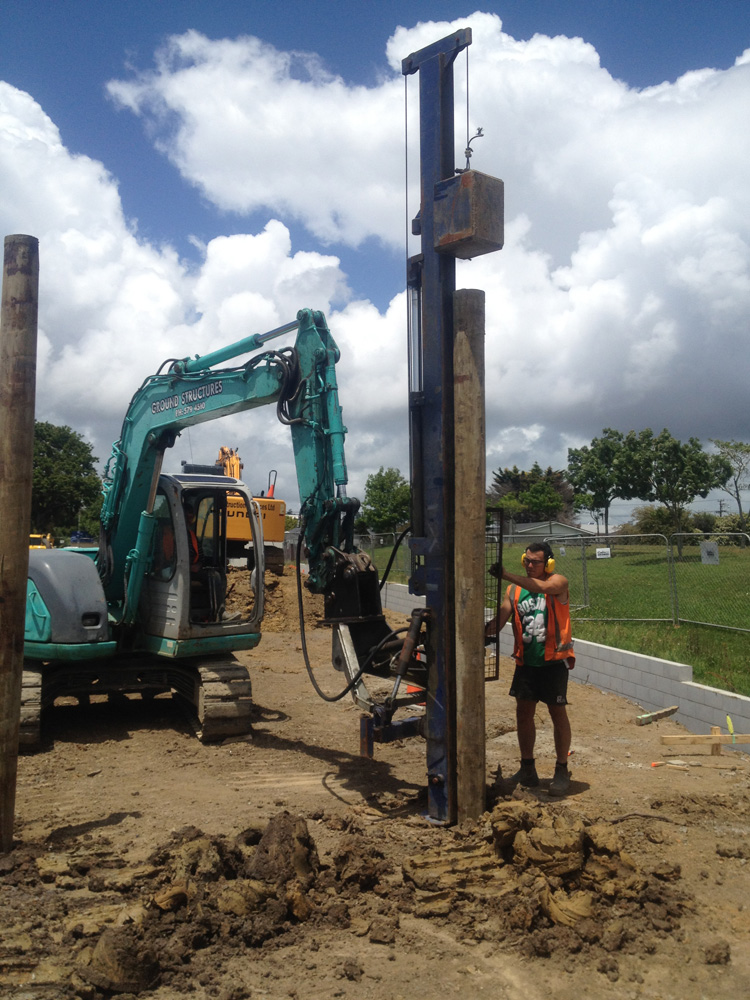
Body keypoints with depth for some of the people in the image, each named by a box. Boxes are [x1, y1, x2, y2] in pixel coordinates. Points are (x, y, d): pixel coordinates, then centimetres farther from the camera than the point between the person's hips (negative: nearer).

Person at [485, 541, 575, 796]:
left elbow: (543, 587, -31)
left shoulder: (558, 582, -7)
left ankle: (562, 771, 15)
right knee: (523, 712, 9)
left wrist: (507, 575, -39)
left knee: (558, 713, 4)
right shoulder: (514, 590, 5)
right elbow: (500, 619, -3)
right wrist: (485, 630, -25)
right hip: (526, 661, 5)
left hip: (553, 660, -5)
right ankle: (527, 769, 23)